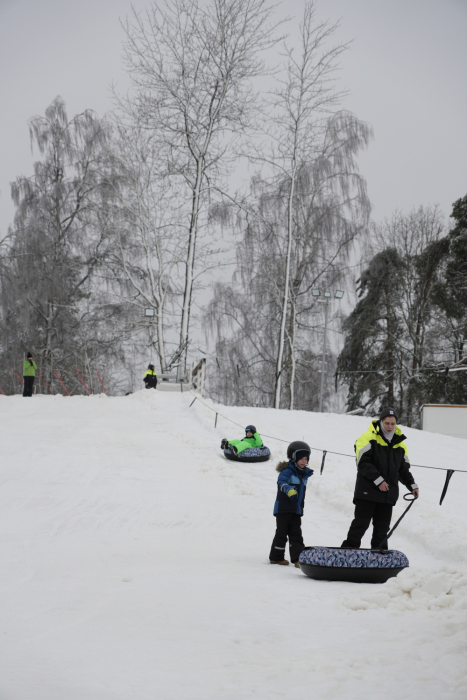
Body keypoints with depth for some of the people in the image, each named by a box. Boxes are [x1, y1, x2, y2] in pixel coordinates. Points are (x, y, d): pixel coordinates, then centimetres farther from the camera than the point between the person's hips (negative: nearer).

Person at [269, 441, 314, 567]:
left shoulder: (304, 474, 11)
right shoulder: (287, 471, -14)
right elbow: (282, 481, -35)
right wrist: (289, 490, -55)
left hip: (296, 510, 7)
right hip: (283, 508, -7)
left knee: (296, 534, 3)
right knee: (282, 533, 2)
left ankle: (297, 558, 2)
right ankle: (276, 557, 14)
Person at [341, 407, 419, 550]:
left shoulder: (400, 443, 14)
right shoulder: (369, 438, -6)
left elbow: (403, 469, 21)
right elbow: (363, 463, -14)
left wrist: (412, 485, 7)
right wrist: (378, 480, -20)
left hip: (388, 494, 5)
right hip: (367, 491, -5)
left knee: (382, 528, 10)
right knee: (361, 524, -6)